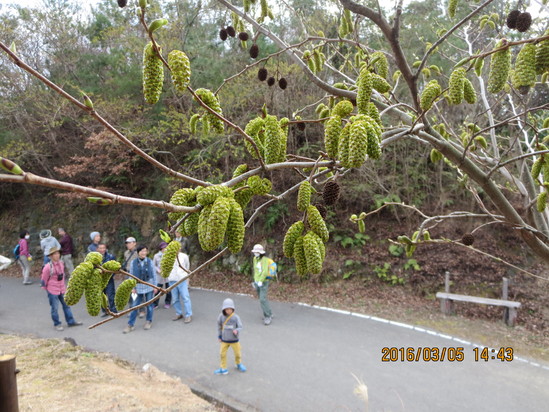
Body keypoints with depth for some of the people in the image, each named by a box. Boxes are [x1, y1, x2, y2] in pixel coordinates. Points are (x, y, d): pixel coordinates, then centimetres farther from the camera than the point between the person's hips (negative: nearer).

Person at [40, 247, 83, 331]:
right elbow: (44, 279, -9)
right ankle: (57, 324, 17)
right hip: (52, 291, -6)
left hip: (62, 289, 6)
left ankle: (70, 321, 21)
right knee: (54, 308, 4)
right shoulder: (48, 267, -19)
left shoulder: (61, 263, 1)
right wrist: (45, 288, 1)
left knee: (66, 305, 11)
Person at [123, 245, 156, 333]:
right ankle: (131, 324, 9)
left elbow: (153, 274, 3)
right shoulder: (134, 262, -3)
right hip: (138, 288, 0)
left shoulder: (150, 261, -2)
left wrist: (155, 286, 3)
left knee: (149, 305, 9)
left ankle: (149, 321, 27)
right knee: (134, 305, -1)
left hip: (149, 287, 0)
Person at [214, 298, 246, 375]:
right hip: (224, 340, 2)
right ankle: (223, 369, 21)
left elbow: (240, 327, -13)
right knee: (222, 354, 2)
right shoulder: (221, 316, -9)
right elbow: (219, 325, 7)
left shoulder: (236, 317, -17)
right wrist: (219, 336, 11)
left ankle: (239, 364, 43)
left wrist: (236, 331, -36)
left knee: (237, 353, 13)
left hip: (234, 340, -2)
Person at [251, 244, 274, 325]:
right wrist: (255, 280, 18)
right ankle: (269, 314, 28)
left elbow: (265, 271, -26)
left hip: (264, 282, -8)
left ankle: (268, 317, -5)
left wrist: (260, 281, -31)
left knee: (263, 299, -14)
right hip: (257, 282, 8)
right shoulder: (255, 259, 7)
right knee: (261, 299, 14)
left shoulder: (264, 260, -17)